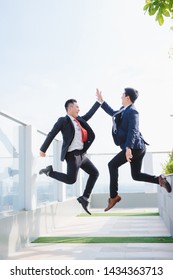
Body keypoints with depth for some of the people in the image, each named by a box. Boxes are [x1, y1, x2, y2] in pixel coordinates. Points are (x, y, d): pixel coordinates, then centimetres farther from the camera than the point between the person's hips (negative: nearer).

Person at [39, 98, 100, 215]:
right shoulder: (63, 120, -5)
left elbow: (90, 114, 26)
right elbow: (51, 134, -5)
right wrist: (43, 149, -5)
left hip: (81, 154, 8)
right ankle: (49, 171, 5)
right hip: (72, 155, -8)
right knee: (71, 180, -15)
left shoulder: (79, 120, 16)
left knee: (94, 173, 10)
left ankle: (85, 198, 14)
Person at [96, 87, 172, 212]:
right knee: (136, 175, 12)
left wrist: (128, 148, -33)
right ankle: (159, 180, 3)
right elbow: (113, 113, 32)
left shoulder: (132, 111, -14)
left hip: (134, 147, -10)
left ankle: (113, 196, -5)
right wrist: (101, 101, 31)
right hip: (137, 147, 10)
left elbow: (133, 131, -24)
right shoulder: (124, 109, 14)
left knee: (112, 165, -7)